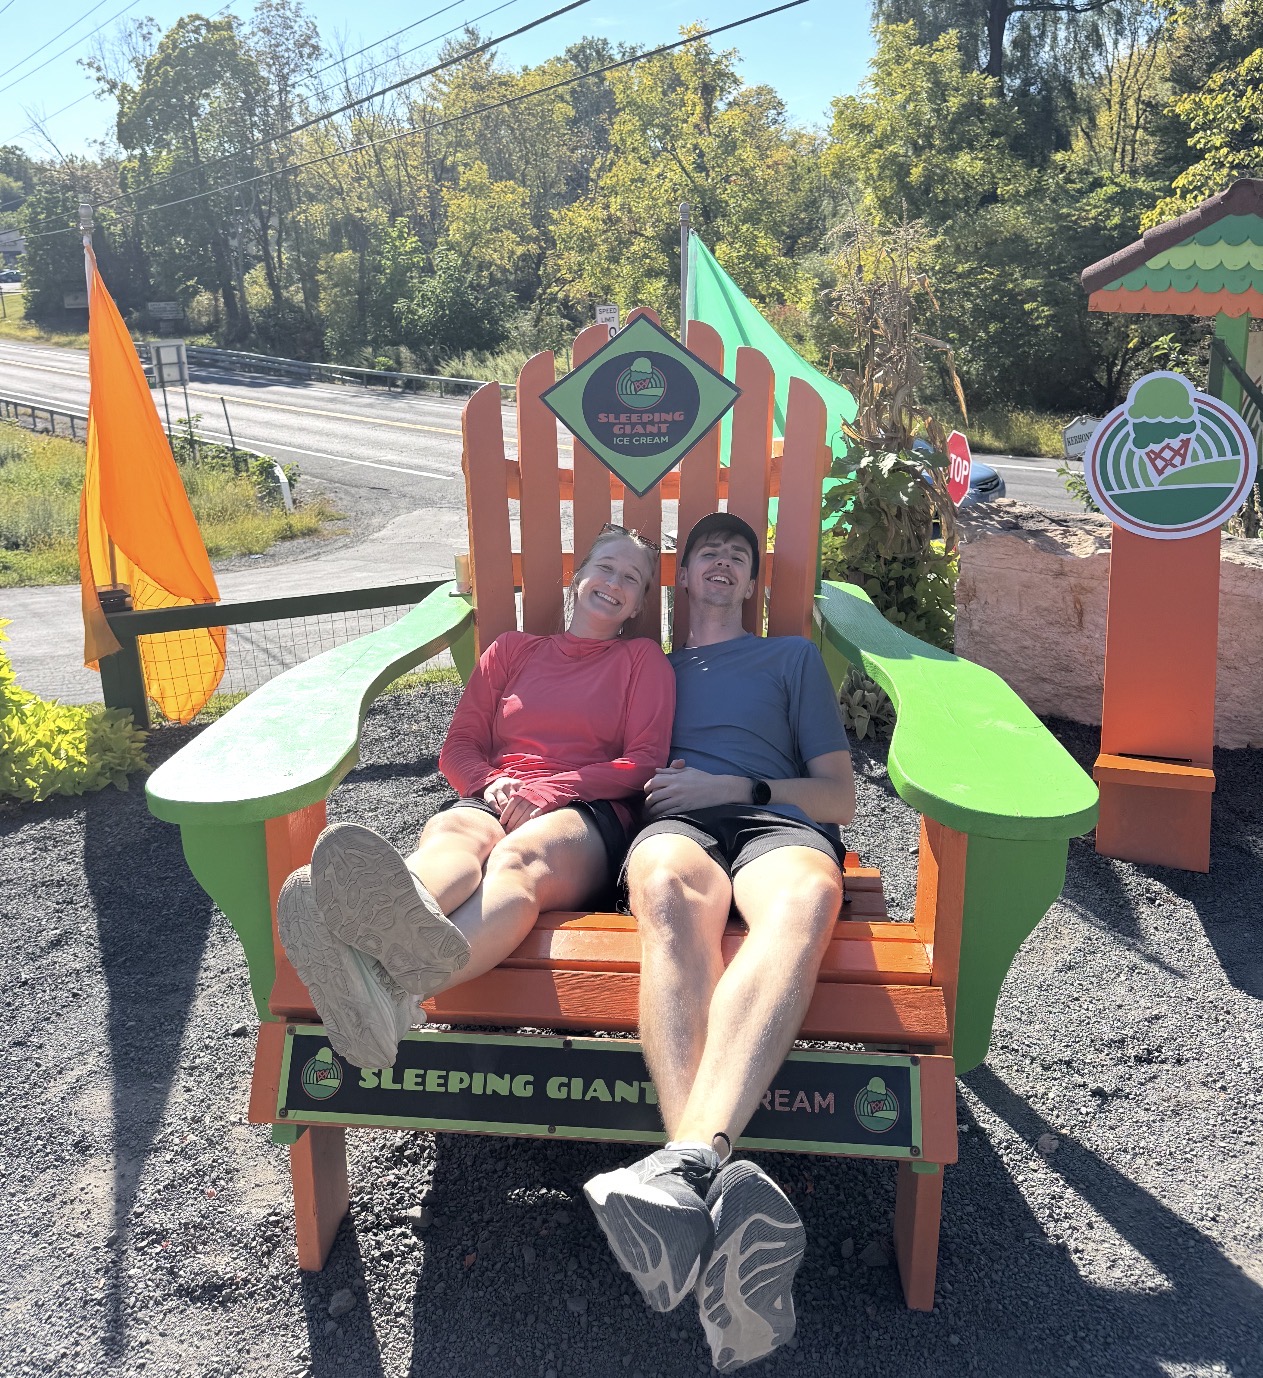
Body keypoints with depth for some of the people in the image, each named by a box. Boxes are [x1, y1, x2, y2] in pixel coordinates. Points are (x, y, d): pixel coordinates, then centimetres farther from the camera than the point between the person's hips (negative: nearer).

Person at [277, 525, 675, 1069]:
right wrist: (490, 783, -4)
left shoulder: (643, 659, 20)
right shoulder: (513, 648, 26)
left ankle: (396, 987, -75)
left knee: (518, 858, -41)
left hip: (585, 815, -2)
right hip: (491, 801, 3)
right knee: (452, 834, -38)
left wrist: (549, 789, -7)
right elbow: (458, 747, 20)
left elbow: (644, 762, 7)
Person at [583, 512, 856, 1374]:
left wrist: (735, 786, 2)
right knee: (670, 886, -42)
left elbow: (840, 795, 21)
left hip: (780, 821, 0)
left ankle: (686, 1163, -62)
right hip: (673, 825, 0)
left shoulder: (793, 656, 32)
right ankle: (714, 1185, -62)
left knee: (807, 896, -42)